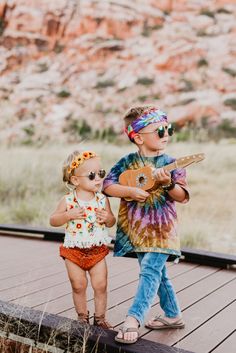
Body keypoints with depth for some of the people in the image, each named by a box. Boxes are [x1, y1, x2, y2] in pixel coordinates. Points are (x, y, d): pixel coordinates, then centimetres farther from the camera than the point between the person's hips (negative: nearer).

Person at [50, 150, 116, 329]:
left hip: (97, 250, 1)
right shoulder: (68, 200, -11)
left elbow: (112, 221, 5)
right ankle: (82, 317, 30)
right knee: (79, 286, 11)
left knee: (101, 285, 4)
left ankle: (100, 317, 23)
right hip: (74, 251, -1)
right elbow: (53, 220, -6)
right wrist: (68, 215, -23)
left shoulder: (102, 199, -5)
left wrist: (108, 218, -18)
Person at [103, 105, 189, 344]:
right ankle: (173, 315, 31)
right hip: (136, 228, 4)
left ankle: (133, 319, -13)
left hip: (160, 228, -3)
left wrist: (168, 183, -27)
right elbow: (107, 185, -5)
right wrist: (131, 191, -19)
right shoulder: (127, 162, 0)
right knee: (157, 272, 15)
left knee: (150, 271, -14)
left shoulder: (171, 163, -5)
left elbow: (182, 196, -9)